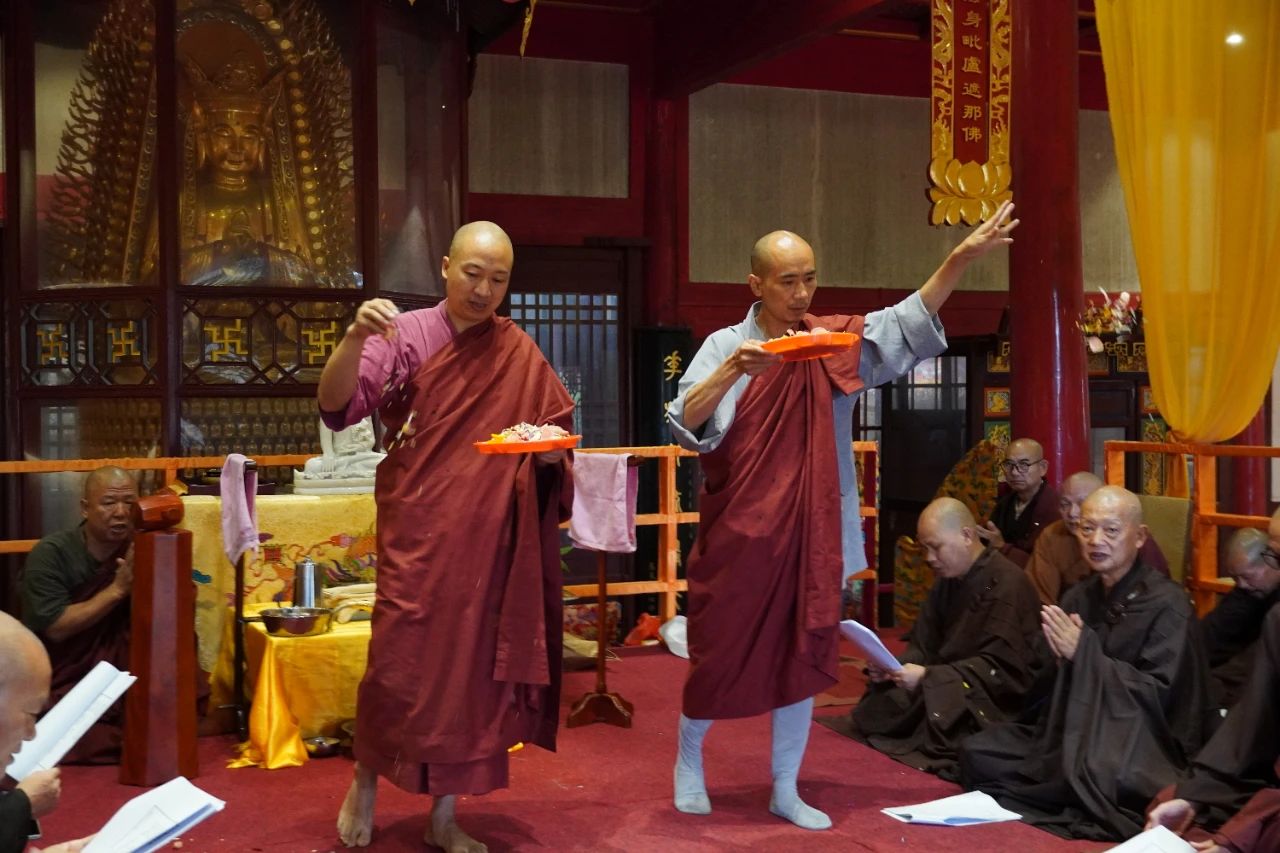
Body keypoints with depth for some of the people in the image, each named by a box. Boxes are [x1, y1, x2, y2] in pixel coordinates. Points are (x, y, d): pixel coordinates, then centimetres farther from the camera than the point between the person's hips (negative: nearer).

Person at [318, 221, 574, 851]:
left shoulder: (520, 355, 5)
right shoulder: (406, 336, -3)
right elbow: (335, 406, -14)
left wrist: (552, 447, -12)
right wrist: (355, 338, -32)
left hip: (487, 541, 3)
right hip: (414, 534, -2)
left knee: (471, 665, 6)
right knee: (398, 661, -5)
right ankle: (365, 782, 23)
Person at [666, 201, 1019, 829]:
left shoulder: (835, 342, 4)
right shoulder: (725, 345, -6)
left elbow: (908, 322, 0)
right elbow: (685, 424, -16)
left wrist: (961, 257, -11)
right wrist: (733, 370, -31)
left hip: (810, 533, 3)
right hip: (738, 531, -3)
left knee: (801, 658, 9)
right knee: (720, 652, 7)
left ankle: (786, 791, 22)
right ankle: (688, 762, 32)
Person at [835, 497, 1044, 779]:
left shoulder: (1007, 584, -17)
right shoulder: (948, 579, 10)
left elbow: (1000, 668, -23)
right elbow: (925, 645, 9)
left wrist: (928, 676, -28)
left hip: (999, 700, -8)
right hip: (951, 689, 8)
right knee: (877, 708, -12)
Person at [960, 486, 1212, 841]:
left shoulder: (1167, 605, -11)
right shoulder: (1078, 598, 8)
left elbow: (1158, 694, -16)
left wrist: (1084, 653, -20)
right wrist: (1061, 656, -12)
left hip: (1147, 745, -6)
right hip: (1079, 730, 6)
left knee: (1087, 775, -39)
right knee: (976, 753, -12)